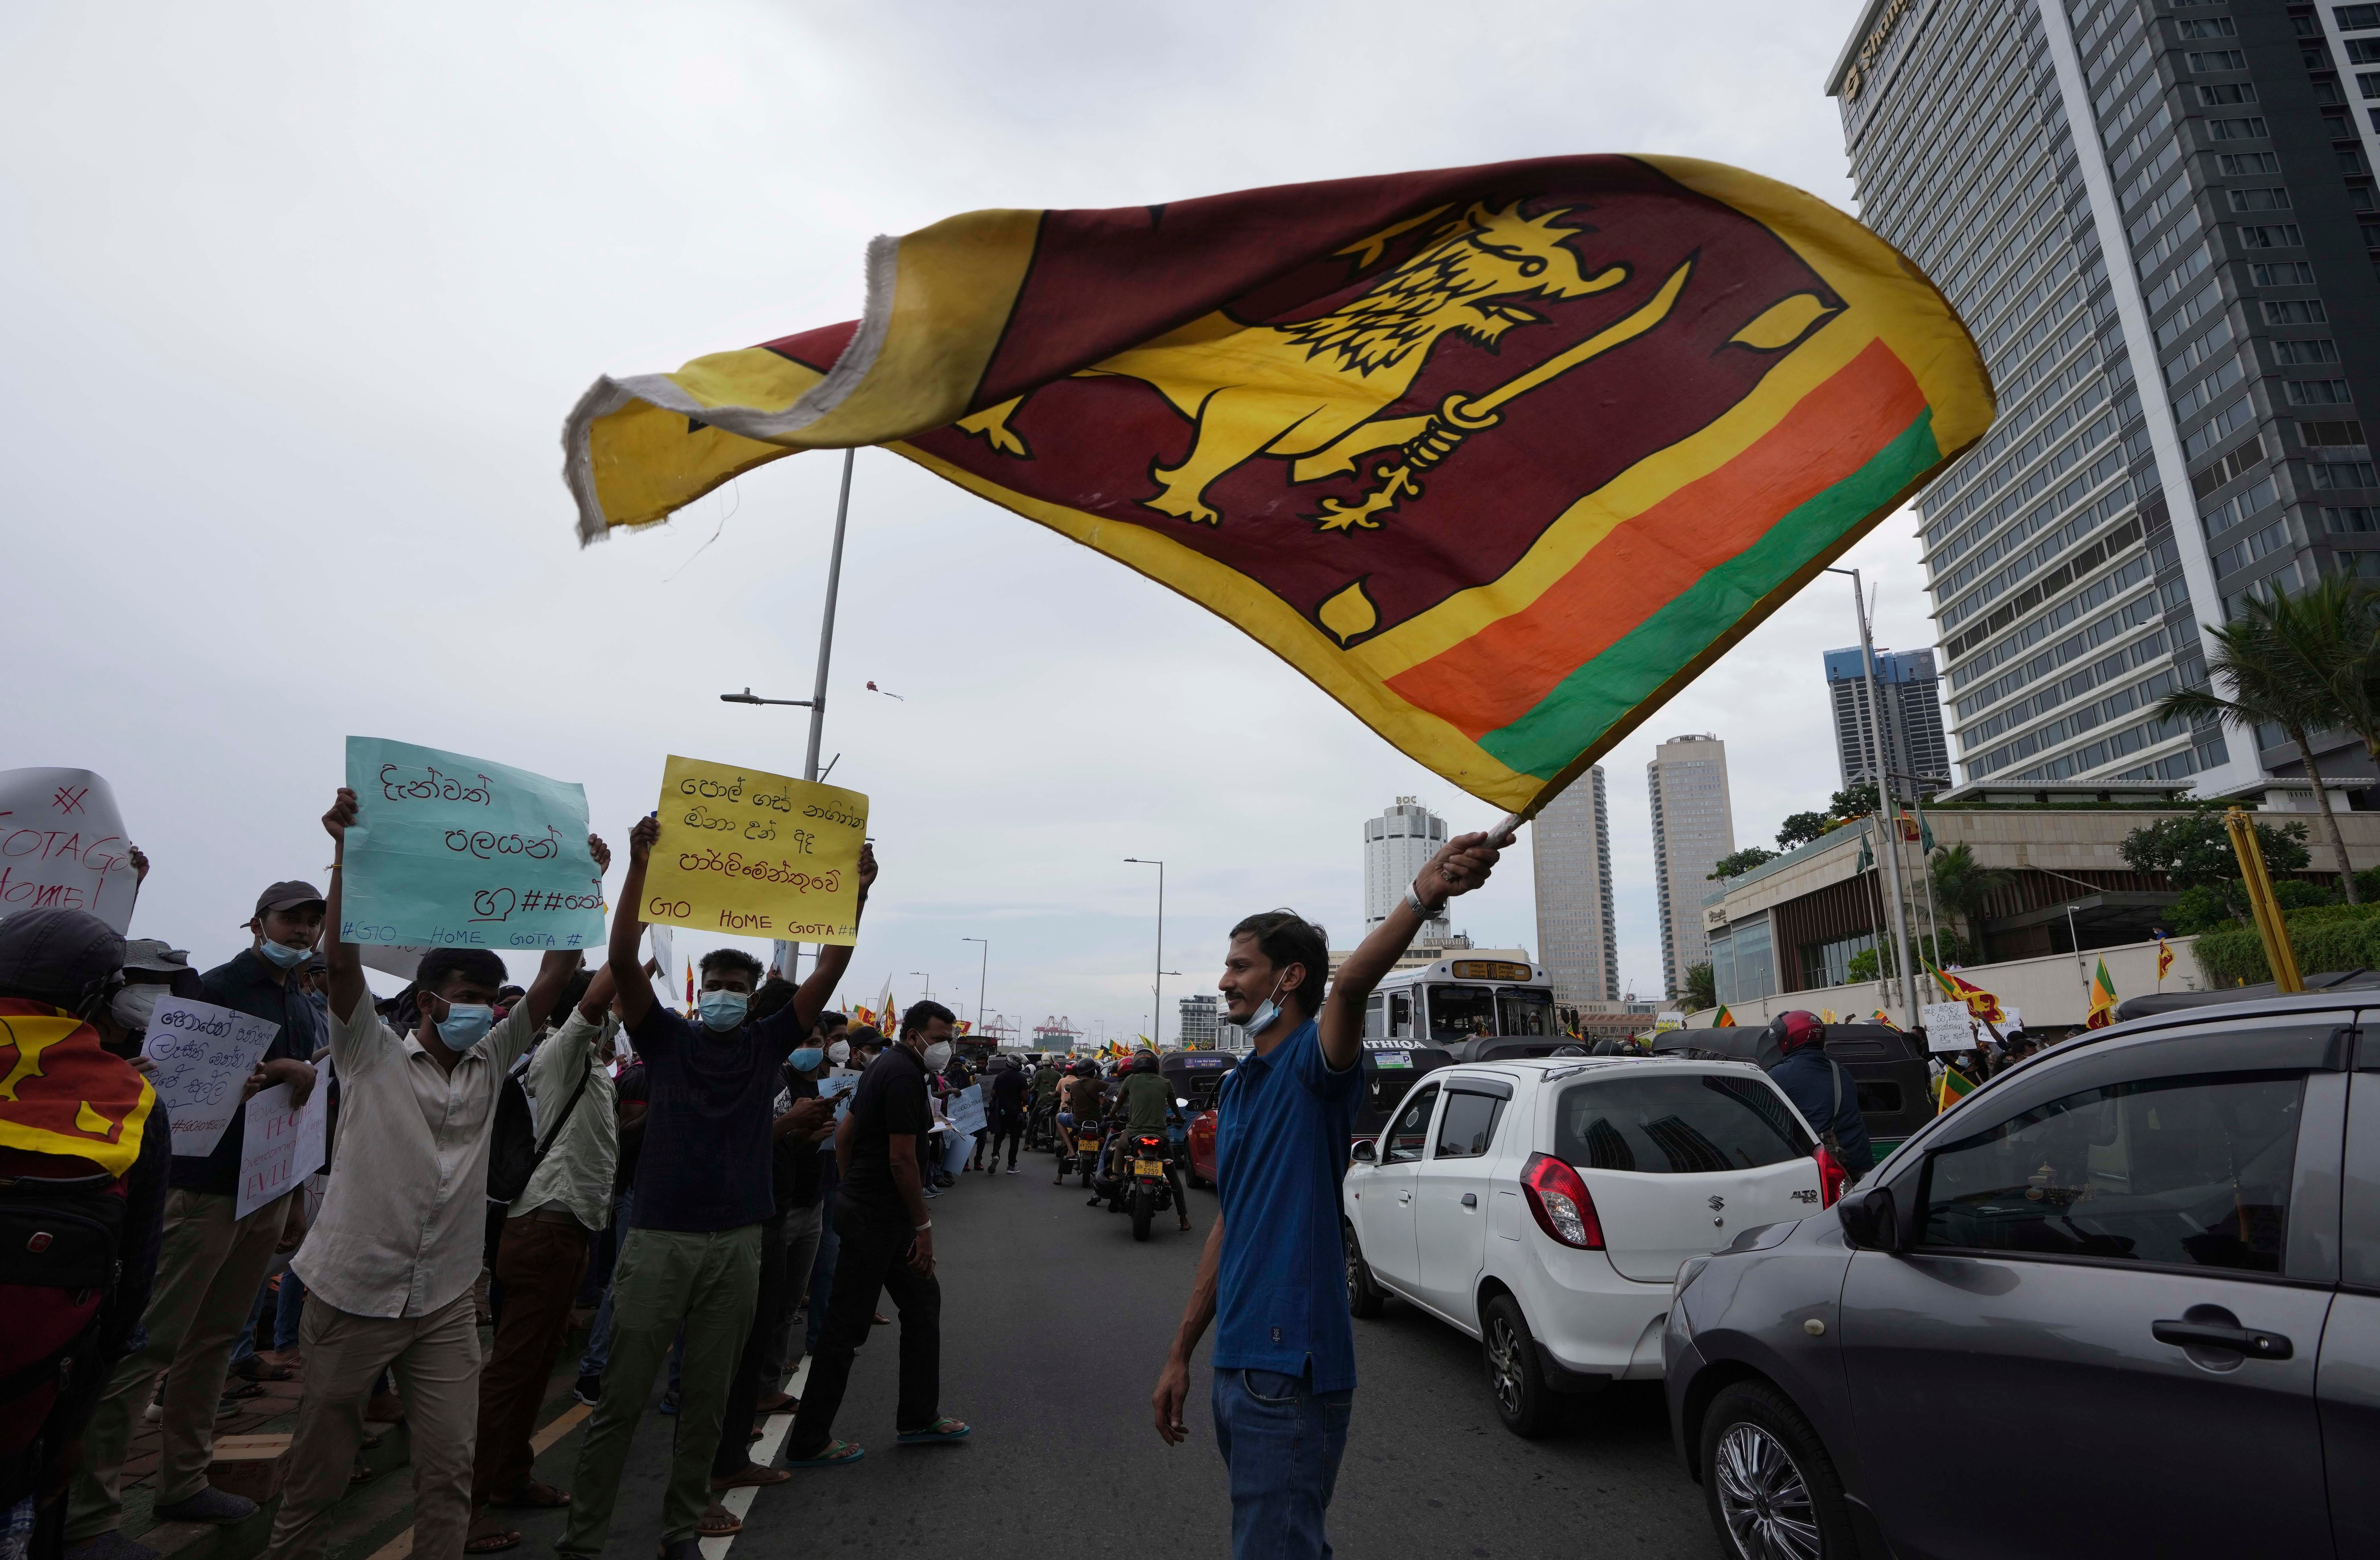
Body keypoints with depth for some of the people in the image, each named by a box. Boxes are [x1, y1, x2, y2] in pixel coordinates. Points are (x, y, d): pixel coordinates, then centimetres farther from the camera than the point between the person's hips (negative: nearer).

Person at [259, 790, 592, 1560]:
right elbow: (344, 960, -18)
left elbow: (555, 977, -3)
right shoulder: (372, 1055, -4)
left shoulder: (489, 1064, 5)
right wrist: (347, 851, -28)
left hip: (445, 1303, 3)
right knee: (318, 1468, 13)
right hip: (353, 1295, -3)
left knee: (449, 1471, 3)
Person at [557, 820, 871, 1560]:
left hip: (736, 1243, 2)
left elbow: (828, 973, -3)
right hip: (660, 1239, -2)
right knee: (622, 1397, 5)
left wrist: (856, 892, -12)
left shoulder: (767, 1045, 6)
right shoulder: (667, 1037, 1)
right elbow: (623, 958, -12)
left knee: (707, 1398, 13)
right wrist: (640, 865, -22)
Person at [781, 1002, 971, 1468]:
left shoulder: (886, 1067, 12)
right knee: (847, 1326, 1)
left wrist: (852, 1189, 22)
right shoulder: (905, 1075, -19)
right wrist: (923, 1225, -14)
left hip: (867, 1210, 10)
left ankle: (918, 1418, 25)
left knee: (923, 1302, 15)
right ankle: (809, 1443, 13)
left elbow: (844, 1134, 18)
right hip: (878, 1219, -10)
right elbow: (902, 1159, -22)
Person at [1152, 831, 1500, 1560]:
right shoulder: (1236, 1087, 12)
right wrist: (1180, 1353, 18)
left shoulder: (1314, 1064, -13)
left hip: (1293, 1369, -8)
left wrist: (1423, 897, -55)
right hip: (1236, 1364, 8)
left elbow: (1352, 983, -35)